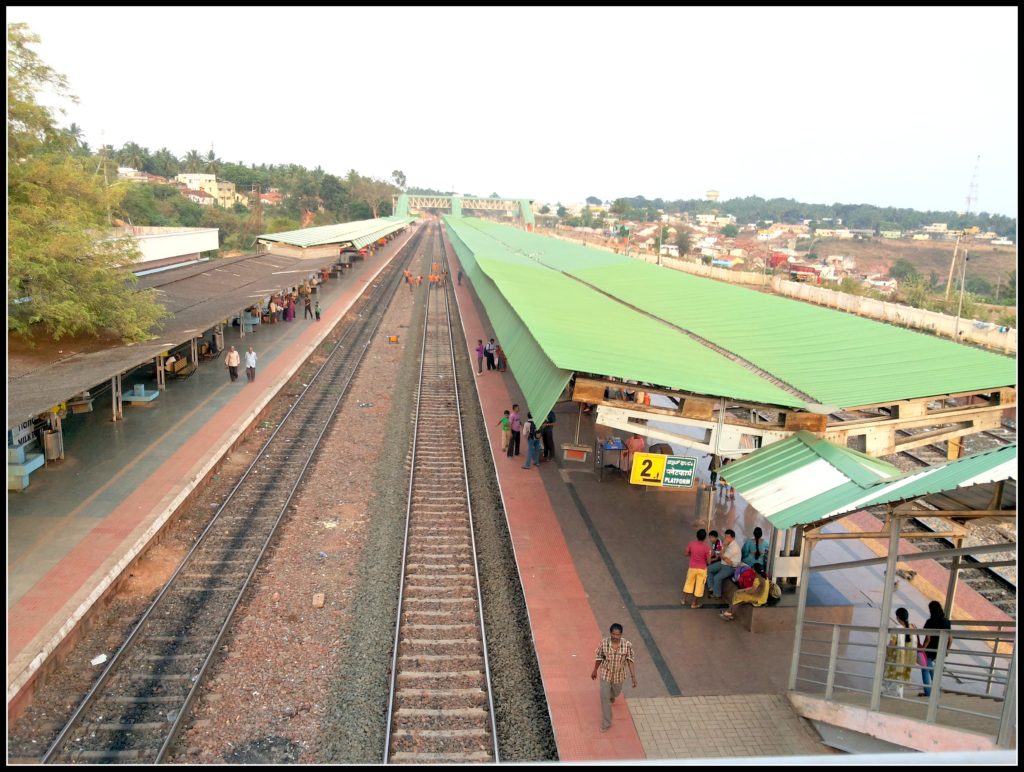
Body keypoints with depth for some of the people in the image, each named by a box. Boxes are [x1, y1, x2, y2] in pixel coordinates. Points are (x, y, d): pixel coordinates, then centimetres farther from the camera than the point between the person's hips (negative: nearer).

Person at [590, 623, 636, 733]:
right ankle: (606, 723, 19)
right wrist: (595, 671, 6)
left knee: (616, 692, 27)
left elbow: (630, 661, -13)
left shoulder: (627, 645, -23)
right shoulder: (603, 643, -22)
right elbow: (599, 657, -6)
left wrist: (634, 677, -15)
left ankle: (612, 695, 66)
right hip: (605, 674, -1)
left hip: (619, 675, 1)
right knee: (605, 698, 1)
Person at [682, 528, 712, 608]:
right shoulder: (707, 547, -20)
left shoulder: (691, 544, -12)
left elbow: (687, 554, 1)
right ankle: (694, 604, 22)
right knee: (699, 586, 12)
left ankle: (684, 600, 33)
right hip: (702, 569, -3)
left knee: (689, 583, 22)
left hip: (692, 568, 3)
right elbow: (708, 561, -15)